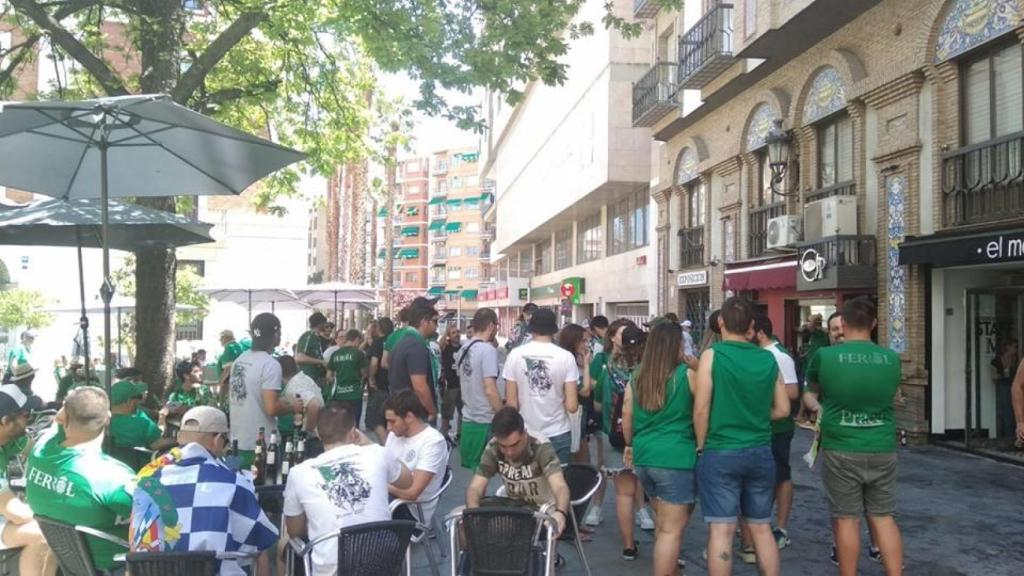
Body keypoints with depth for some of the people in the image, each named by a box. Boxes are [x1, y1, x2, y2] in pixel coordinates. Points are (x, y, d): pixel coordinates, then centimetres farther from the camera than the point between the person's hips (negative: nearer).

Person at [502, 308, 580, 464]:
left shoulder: (515, 355, -6)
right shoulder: (566, 357, -9)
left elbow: (511, 403, -5)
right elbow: (572, 406, -11)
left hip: (526, 434, 1)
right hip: (558, 434, -1)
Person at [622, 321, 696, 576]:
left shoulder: (637, 378, 6)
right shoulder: (686, 374, -10)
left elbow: (626, 417, 12)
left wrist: (630, 445, 26)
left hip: (644, 456, 7)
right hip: (676, 458, -7)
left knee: (662, 521, 23)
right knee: (672, 530, 0)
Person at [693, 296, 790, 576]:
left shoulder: (712, 355, -9)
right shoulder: (768, 359, 4)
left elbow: (701, 409, -11)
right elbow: (782, 409, 9)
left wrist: (701, 446, 1)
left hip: (720, 454, -4)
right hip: (761, 453, 4)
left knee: (722, 530, 1)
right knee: (762, 528, 14)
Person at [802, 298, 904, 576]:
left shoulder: (825, 356, -8)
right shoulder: (891, 358, 0)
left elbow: (811, 391, 11)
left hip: (841, 450, -3)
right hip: (883, 450, 3)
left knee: (846, 519, 5)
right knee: (883, 517, 12)